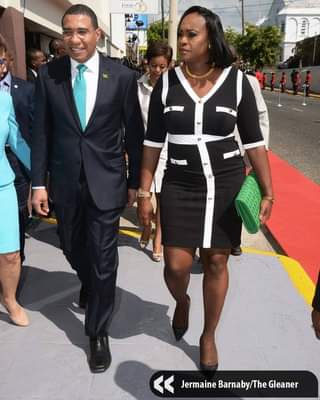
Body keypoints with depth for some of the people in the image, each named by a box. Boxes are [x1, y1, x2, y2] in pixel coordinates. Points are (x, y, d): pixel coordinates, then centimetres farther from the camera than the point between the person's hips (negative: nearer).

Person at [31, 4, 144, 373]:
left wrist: (135, 182, 3)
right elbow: (42, 132, 1)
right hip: (65, 181, 3)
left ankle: (98, 333, 22)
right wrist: (39, 182, -2)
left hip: (106, 181, -2)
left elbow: (134, 133, 0)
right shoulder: (48, 75, -2)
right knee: (73, 248, 20)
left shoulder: (121, 76, -7)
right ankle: (90, 284, 55)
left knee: (103, 259, 2)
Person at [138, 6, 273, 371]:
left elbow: (254, 141, -1)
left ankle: (209, 336, 31)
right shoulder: (166, 83, -2)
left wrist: (267, 192, -3)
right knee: (176, 265, -2)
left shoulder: (236, 81, -5)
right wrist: (144, 192, 1)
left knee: (216, 263, 8)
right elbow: (153, 142, 2)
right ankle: (181, 302, 37)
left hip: (226, 185, 0)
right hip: (180, 186, 1)